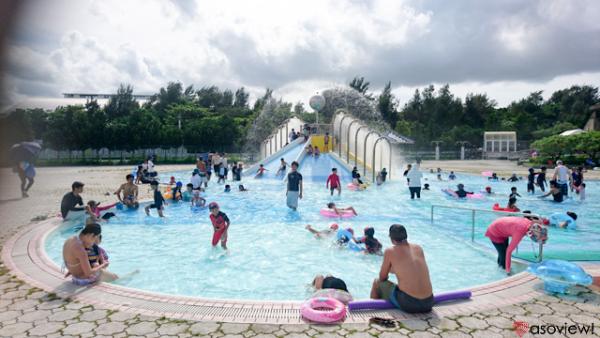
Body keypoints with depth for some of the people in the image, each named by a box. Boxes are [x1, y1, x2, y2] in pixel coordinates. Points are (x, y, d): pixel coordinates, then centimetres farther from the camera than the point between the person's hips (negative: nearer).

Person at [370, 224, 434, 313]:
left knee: (377, 283, 18)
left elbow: (382, 278, 7)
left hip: (408, 304, -5)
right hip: (428, 304, 5)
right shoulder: (419, 248, 8)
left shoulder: (390, 251, -5)